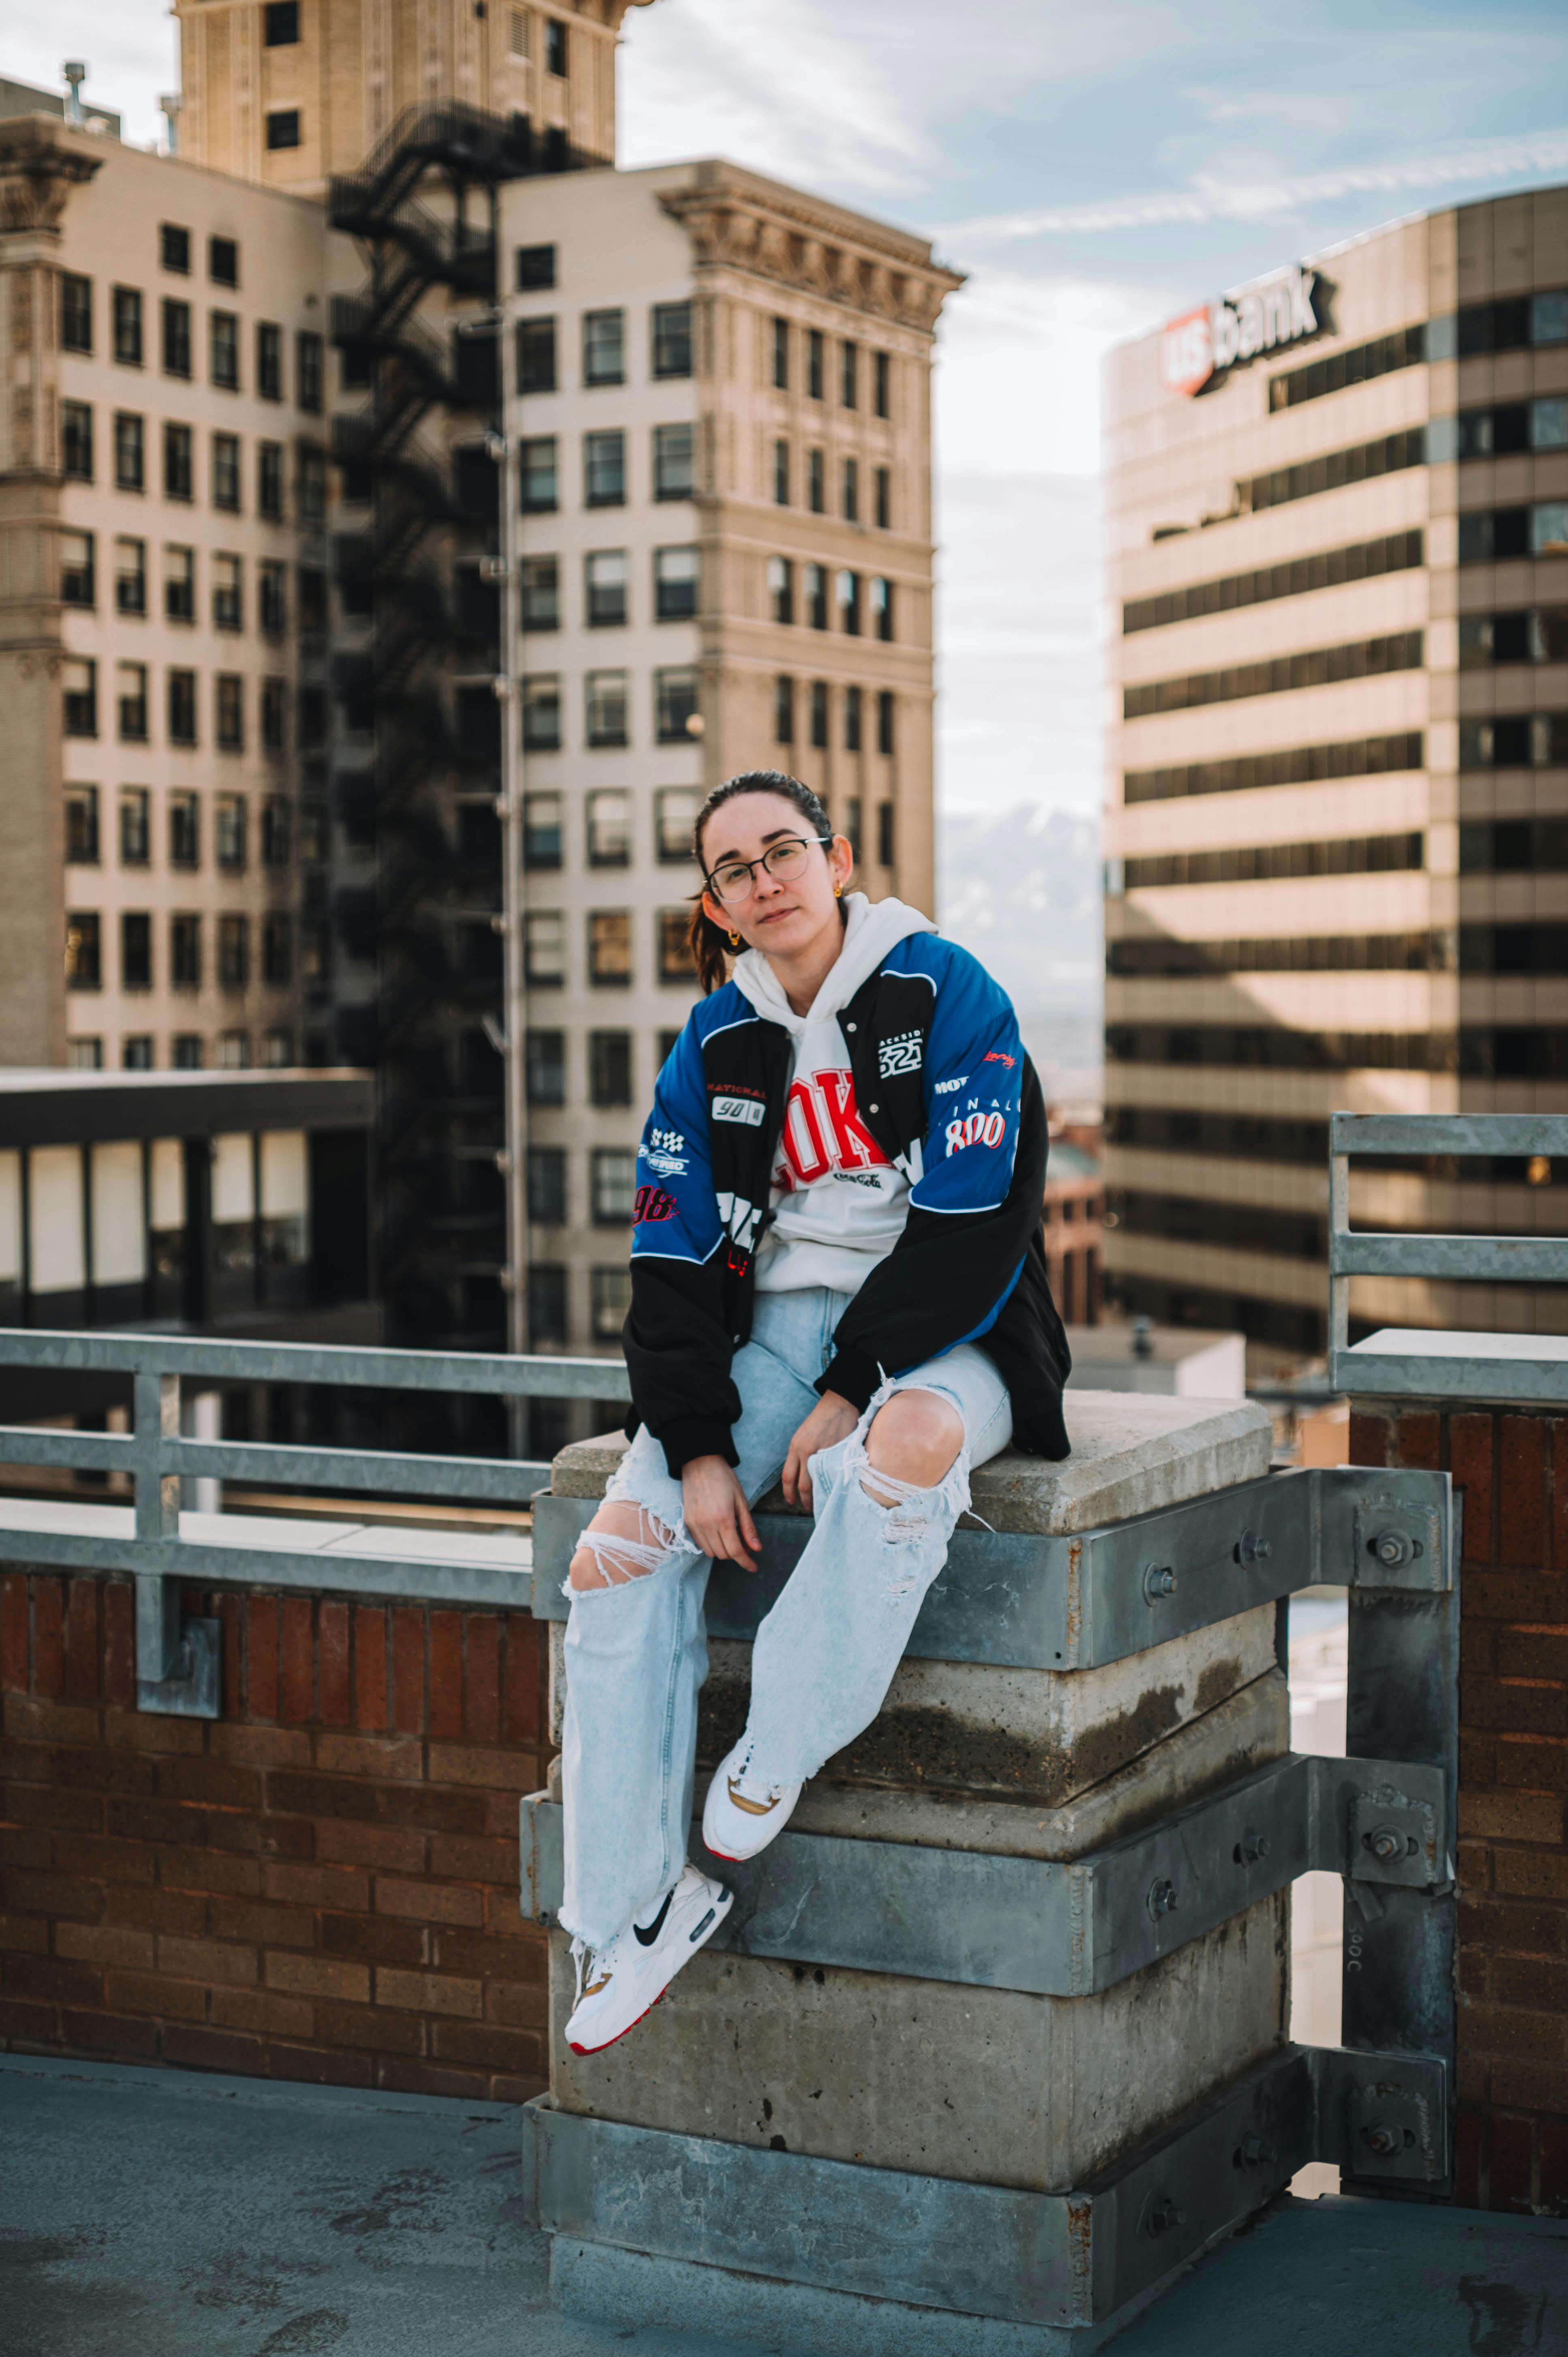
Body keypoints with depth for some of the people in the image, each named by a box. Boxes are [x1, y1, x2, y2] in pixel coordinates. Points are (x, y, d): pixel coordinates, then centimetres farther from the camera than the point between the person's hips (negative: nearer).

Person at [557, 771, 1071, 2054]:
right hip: (779, 1328, 5)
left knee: (904, 1449, -41)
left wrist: (853, 1393, -19)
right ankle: (633, 1909, -9)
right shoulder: (715, 1044, 6)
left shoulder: (945, 992, -9)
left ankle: (779, 1756, -23)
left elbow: (973, 1227, -15)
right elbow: (674, 1261, 4)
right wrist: (699, 1447, -9)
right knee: (616, 1553, -17)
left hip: (942, 1336, -5)